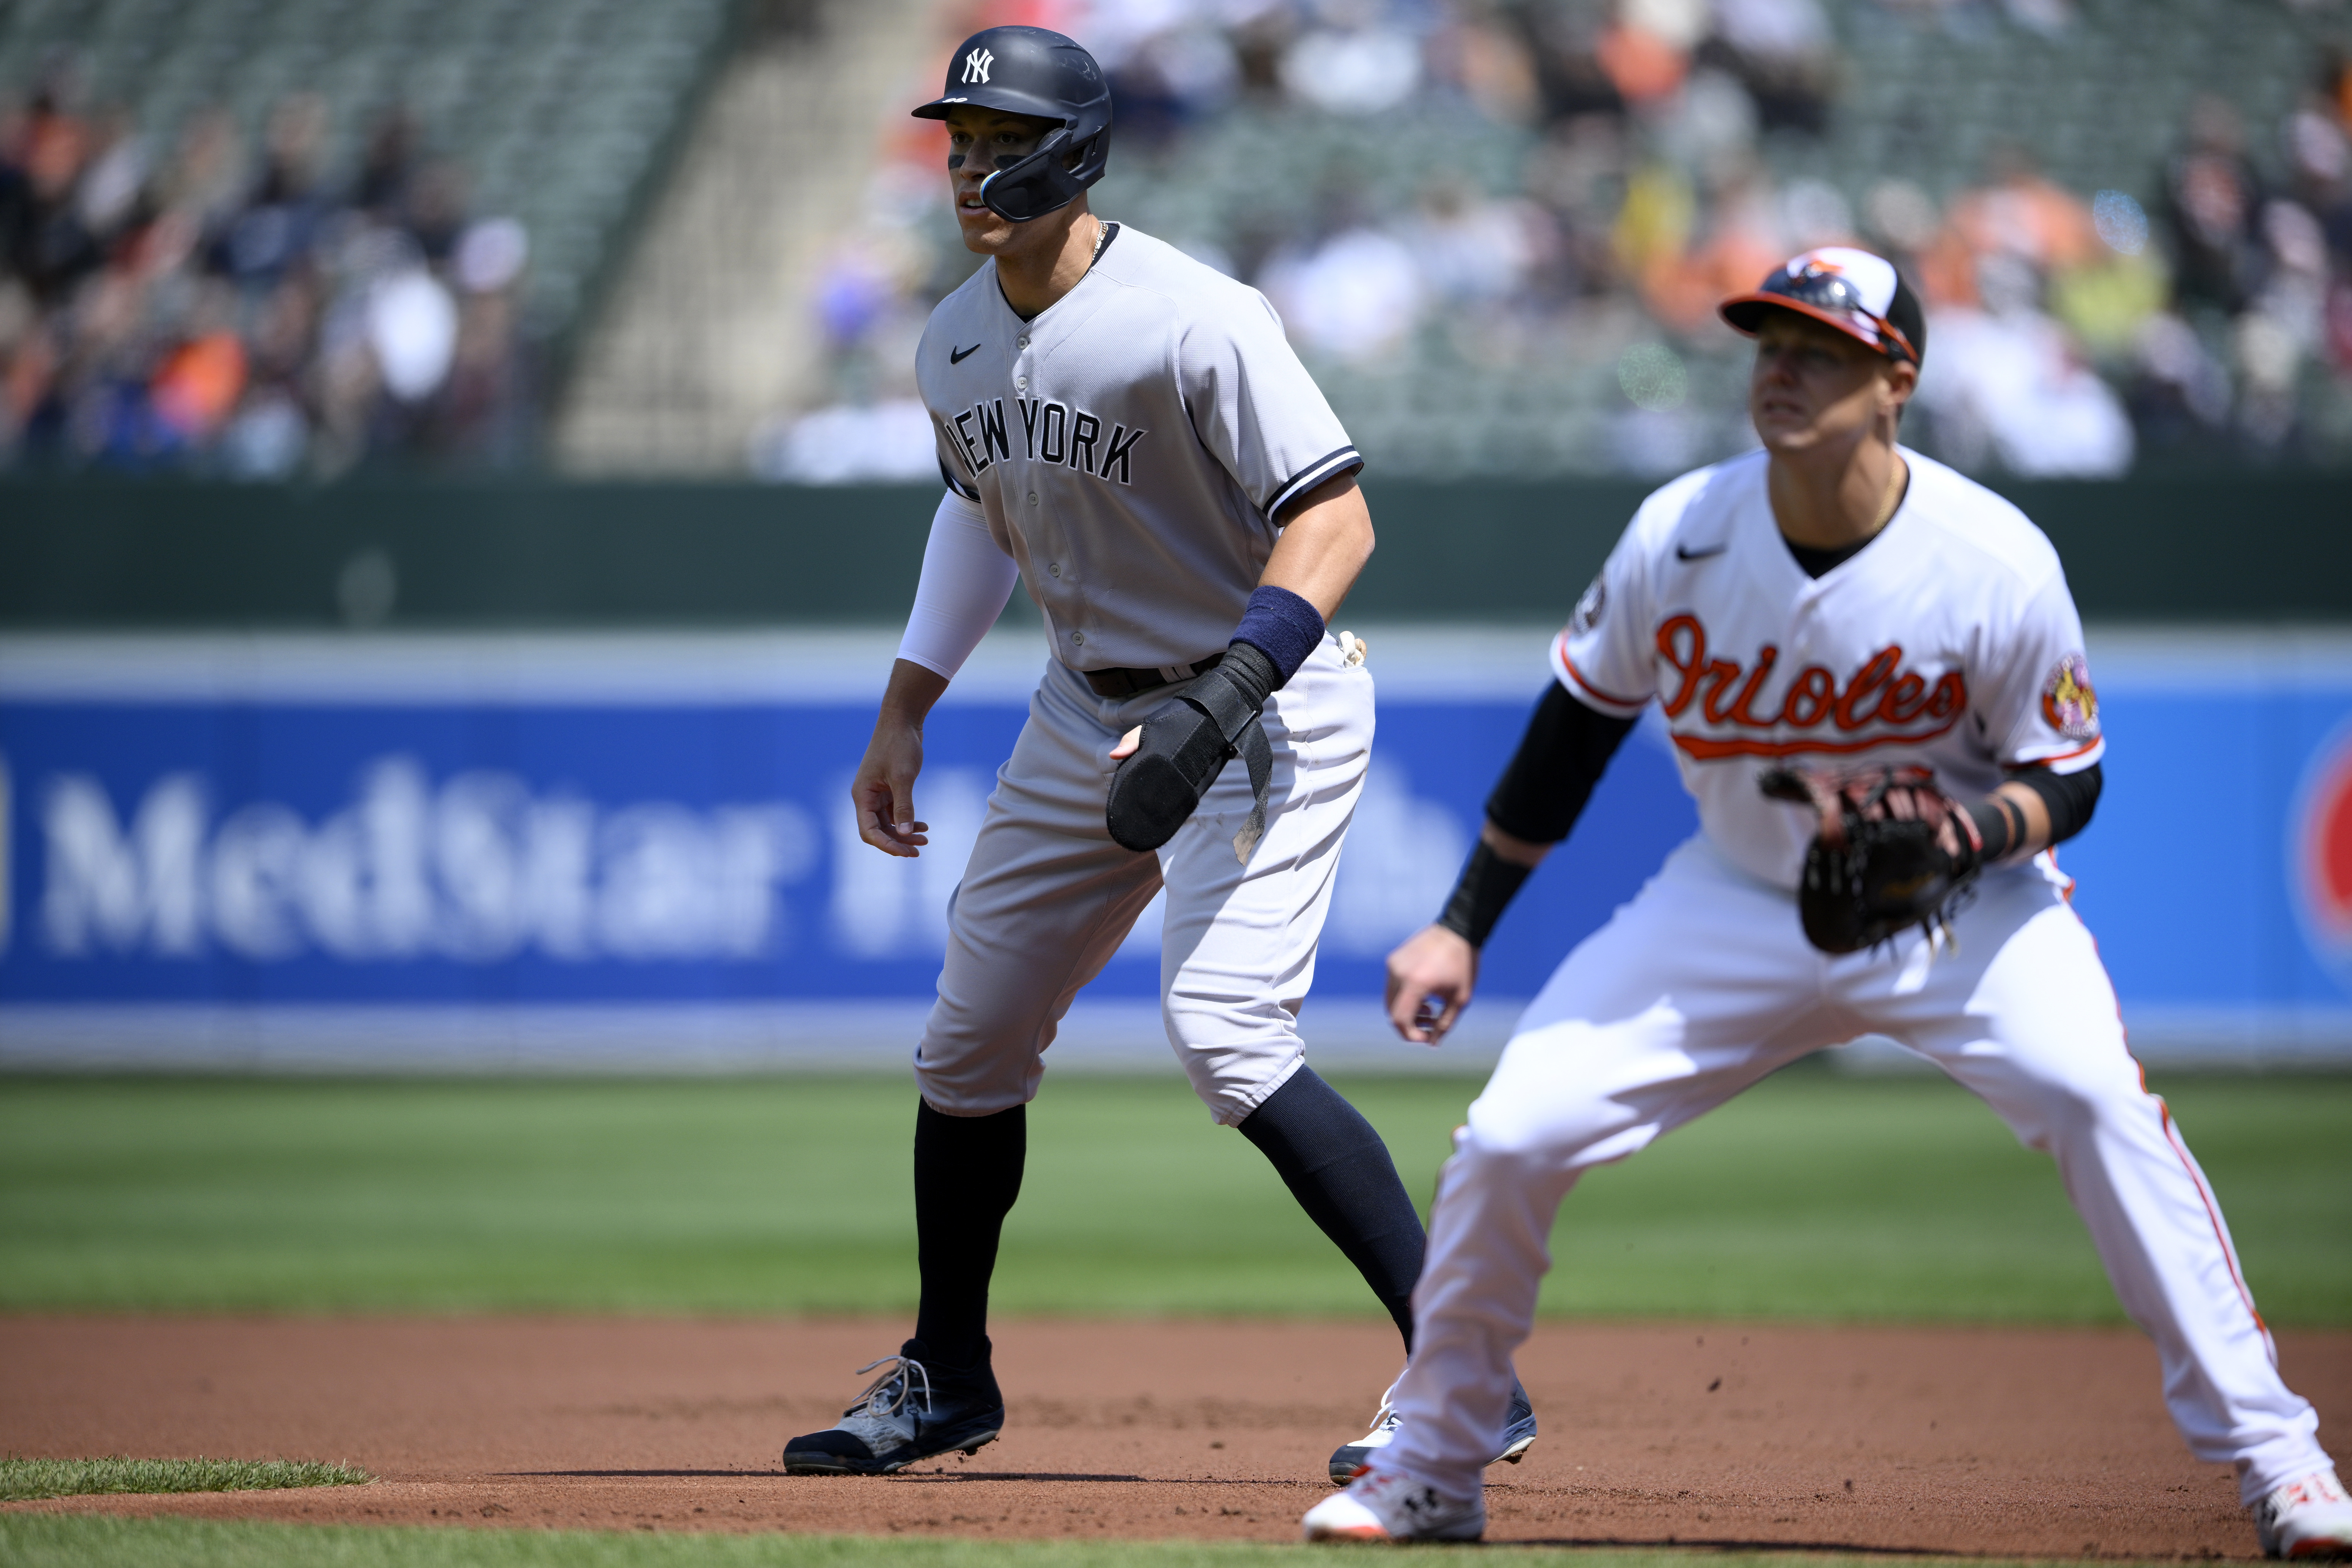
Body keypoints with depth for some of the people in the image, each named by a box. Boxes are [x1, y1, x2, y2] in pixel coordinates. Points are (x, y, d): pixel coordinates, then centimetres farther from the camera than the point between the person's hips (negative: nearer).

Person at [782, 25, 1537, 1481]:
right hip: (1090, 708, 8)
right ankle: (947, 1377, 32)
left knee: (1227, 1031, -24)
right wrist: (904, 713, 17)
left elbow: (1335, 522, -26)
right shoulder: (955, 345, 3)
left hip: (1263, 705, -8)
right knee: (971, 1036, 12)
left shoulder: (1195, 322, -22)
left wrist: (1222, 703, -37)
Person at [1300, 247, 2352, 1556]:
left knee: (2102, 1102, -29)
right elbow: (1579, 723, 2)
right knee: (1510, 1140, -9)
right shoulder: (1682, 534, -15)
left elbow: (2067, 780, -9)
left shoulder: (1999, 563, -22)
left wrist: (1959, 838, -32)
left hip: (1962, 907, -3)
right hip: (1739, 903, 3)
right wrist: (1464, 927, 4)